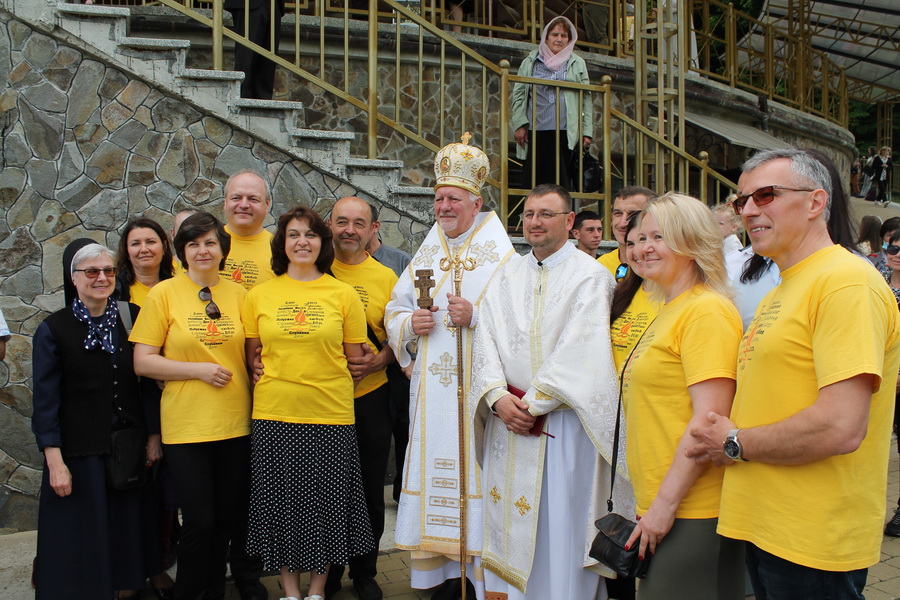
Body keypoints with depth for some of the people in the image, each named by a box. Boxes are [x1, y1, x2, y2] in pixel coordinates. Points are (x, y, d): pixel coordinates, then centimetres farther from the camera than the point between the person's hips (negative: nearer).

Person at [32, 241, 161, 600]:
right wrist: (54, 461, -10)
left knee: (129, 528, 12)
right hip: (80, 452, -3)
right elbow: (45, 400, -6)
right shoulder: (53, 330, -5)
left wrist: (153, 436, 4)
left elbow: (148, 382, 6)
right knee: (82, 537, 5)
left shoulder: (132, 318, 2)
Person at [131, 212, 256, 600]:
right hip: (186, 425, -3)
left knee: (230, 517, 13)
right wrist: (197, 370, -13)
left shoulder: (237, 294, 6)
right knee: (198, 521, 1)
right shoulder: (163, 294, -2)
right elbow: (142, 362, -4)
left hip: (235, 422, 3)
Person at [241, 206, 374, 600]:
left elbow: (354, 358, 5)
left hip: (331, 414, -1)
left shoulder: (343, 294, 1)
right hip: (274, 413, 1)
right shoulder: (259, 295, 4)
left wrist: (316, 370, -2)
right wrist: (277, 375, -1)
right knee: (282, 502, 9)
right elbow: (251, 356, 10)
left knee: (326, 502, 8)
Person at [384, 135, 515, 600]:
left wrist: (476, 316, -22)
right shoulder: (424, 256, 16)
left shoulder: (500, 256, 0)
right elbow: (393, 312, 16)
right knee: (434, 469, 5)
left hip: (476, 385, -4)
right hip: (430, 388, 5)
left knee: (472, 468, -5)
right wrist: (409, 323, -5)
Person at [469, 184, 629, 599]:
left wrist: (533, 403, -14)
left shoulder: (590, 277, -4)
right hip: (508, 419, 5)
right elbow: (485, 338, 3)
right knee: (507, 519, 11)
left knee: (560, 522, 2)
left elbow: (579, 354, -13)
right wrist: (498, 396, -11)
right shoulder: (507, 274, 11)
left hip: (562, 421, -4)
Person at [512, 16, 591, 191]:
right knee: (533, 181, -2)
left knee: (562, 183, -2)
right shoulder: (530, 62, 13)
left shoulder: (577, 64, 14)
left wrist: (587, 131, 1)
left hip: (567, 133, 0)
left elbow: (586, 99, 10)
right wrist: (520, 124, -3)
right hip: (536, 132, 0)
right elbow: (518, 94, 9)